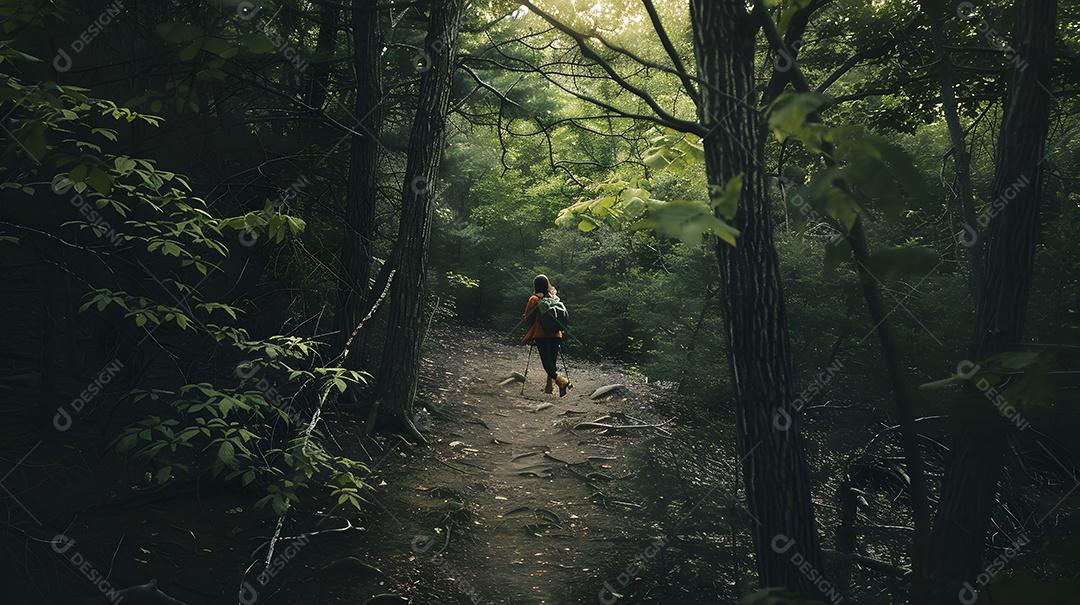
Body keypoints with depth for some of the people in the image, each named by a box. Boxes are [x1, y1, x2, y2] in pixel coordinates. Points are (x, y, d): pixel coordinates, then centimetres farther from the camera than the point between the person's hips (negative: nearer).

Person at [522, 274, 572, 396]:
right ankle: (550, 385, 11)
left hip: (541, 335, -5)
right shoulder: (555, 298, 9)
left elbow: (527, 318, -1)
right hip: (555, 334, 5)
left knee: (547, 363, -6)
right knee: (552, 362, 12)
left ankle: (562, 381, -22)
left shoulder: (534, 299, -5)